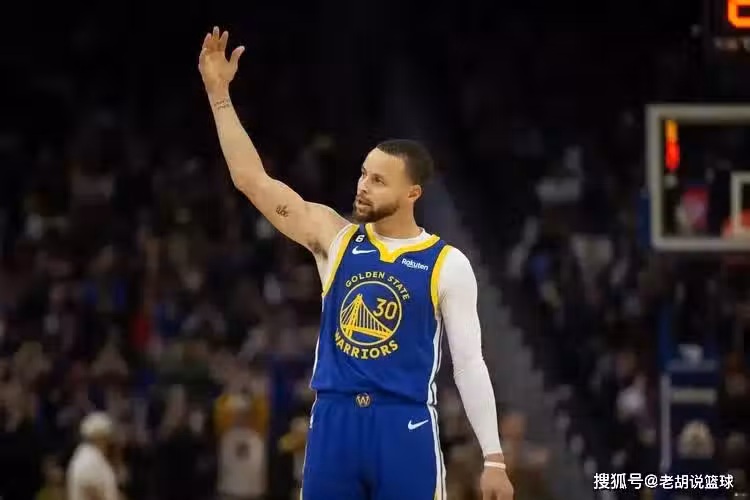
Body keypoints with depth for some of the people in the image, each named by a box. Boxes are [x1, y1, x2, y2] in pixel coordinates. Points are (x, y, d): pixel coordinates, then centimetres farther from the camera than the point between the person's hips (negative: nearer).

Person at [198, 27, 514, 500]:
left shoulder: (447, 264, 1)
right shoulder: (335, 238, 8)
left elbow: (470, 364, 1)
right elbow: (252, 180, 4)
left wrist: (494, 458, -4)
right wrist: (219, 94, -2)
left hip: (406, 426, -3)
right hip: (333, 423, 3)